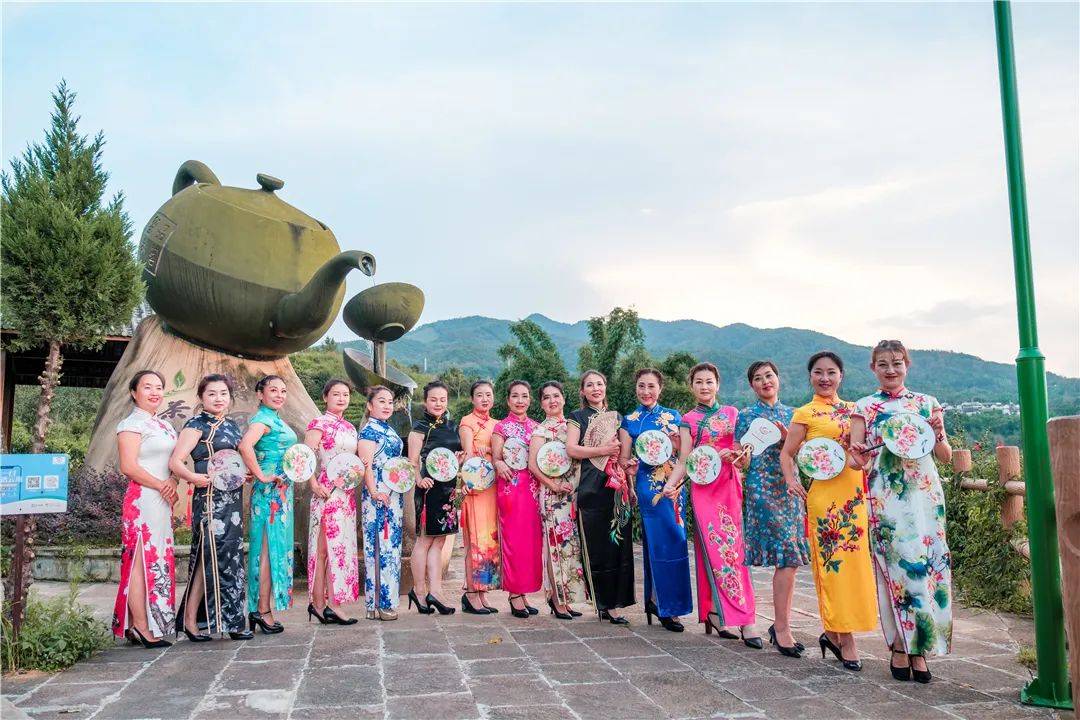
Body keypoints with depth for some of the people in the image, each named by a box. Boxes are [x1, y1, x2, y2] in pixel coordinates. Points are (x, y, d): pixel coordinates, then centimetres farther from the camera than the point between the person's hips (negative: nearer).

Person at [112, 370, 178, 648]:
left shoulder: (163, 425, 19)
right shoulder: (132, 424, -6)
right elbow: (128, 467, -14)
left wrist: (173, 483, 2)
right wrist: (161, 486, -15)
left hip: (162, 501, 9)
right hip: (143, 499, -9)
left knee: (158, 560, 8)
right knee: (144, 560, -8)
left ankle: (137, 625, 15)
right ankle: (141, 628, -5)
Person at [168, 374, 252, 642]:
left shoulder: (232, 425, 16)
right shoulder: (196, 425, -5)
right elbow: (175, 462, -15)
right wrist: (194, 477, -32)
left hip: (233, 500, 7)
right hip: (209, 498, -7)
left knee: (231, 557, 9)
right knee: (209, 557, -6)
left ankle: (231, 620, 17)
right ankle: (190, 620, 4)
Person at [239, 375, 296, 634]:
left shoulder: (276, 419, 15)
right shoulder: (263, 419, -13)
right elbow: (245, 446, -31)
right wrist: (261, 476, -24)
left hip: (281, 493, 9)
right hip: (271, 493, -9)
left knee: (275, 549, 12)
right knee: (270, 549, -4)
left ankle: (258, 609, 18)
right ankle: (263, 611, 3)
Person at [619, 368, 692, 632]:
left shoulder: (673, 416, 11)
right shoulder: (629, 421, 5)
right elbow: (624, 457, 4)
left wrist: (676, 443, -8)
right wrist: (629, 465, -18)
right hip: (649, 487, -3)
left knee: (674, 540, 5)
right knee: (662, 542, -6)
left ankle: (654, 600, 18)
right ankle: (666, 606, 4)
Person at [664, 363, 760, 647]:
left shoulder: (732, 413, 13)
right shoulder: (688, 420, 6)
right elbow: (684, 461, 0)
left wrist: (736, 455, -8)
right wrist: (671, 484, -16)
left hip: (732, 485, 3)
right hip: (704, 487, -3)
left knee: (736, 547, -3)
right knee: (719, 549, -9)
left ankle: (715, 613, 3)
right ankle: (744, 619, -7)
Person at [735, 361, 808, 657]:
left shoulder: (791, 414, 14)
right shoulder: (746, 416, 3)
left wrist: (785, 438, -6)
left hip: (789, 489, 5)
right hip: (762, 490, -5)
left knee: (790, 560, 2)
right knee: (787, 557, -12)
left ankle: (780, 624, 13)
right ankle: (782, 628, -6)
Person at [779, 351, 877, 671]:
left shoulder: (852, 410, 15)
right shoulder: (806, 413, 2)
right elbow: (786, 453, 2)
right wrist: (791, 481, -14)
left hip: (854, 492, 5)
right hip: (823, 493, -5)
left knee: (854, 561, 5)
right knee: (832, 561, -3)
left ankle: (833, 633, 19)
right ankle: (845, 640, 4)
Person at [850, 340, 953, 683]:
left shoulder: (927, 403, 12)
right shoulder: (864, 407, 7)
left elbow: (946, 457, 12)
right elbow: (856, 459, 1)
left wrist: (939, 436, -9)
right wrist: (858, 457, -22)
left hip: (925, 493, 2)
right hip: (885, 496, -2)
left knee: (929, 563, -2)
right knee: (896, 564, -6)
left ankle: (918, 647, 9)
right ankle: (900, 645, 7)